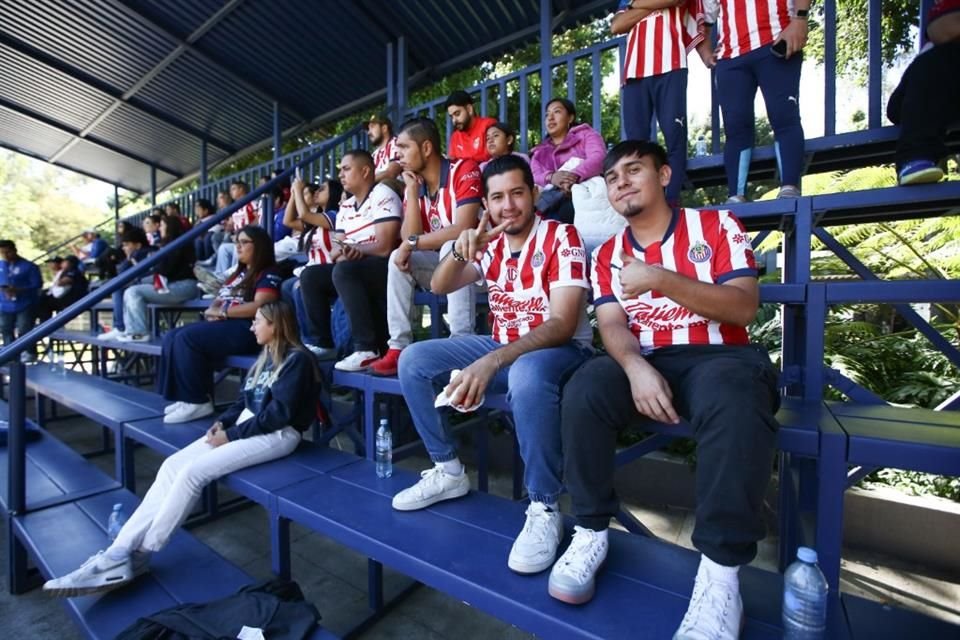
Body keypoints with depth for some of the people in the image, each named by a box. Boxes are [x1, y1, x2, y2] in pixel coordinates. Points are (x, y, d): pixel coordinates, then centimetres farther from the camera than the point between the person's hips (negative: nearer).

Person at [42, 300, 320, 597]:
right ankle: (120, 552, -8)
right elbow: (244, 401, 19)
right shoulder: (265, 357, 16)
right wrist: (222, 422, 0)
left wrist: (231, 435, -14)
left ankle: (137, 557, -4)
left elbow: (278, 414, -18)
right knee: (172, 466, -7)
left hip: (277, 435, -9)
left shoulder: (297, 360, -14)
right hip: (245, 425, 9)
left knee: (193, 472, -20)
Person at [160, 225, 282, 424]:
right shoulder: (239, 273, 25)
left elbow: (258, 307, -20)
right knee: (172, 338, -4)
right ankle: (182, 397, -5)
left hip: (247, 330, -9)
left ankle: (198, 402, -15)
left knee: (187, 338, -24)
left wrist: (222, 311, -11)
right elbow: (217, 302, 23)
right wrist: (212, 311, -3)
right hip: (224, 325, 9)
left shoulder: (268, 275, -4)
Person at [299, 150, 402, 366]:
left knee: (344, 271, -32)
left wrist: (349, 248, -10)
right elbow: (337, 250, 11)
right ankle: (323, 343, 2)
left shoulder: (382, 196, -10)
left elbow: (384, 248, -21)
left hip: (386, 268, -8)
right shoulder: (345, 207, 15)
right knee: (310, 275, 0)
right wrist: (340, 253, -13)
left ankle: (368, 348, -30)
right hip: (354, 270, 8)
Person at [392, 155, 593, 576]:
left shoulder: (561, 237, -14)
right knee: (413, 361, -6)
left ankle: (544, 508, -20)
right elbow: (440, 288, 4)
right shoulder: (491, 243, 5)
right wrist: (459, 251, -18)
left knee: (526, 374, -42)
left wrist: (491, 362, -36)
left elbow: (562, 325, -23)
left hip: (559, 349, -6)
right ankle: (448, 471, 7)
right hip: (502, 345, 6)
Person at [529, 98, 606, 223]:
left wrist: (574, 175, -22)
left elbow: (598, 158, -1)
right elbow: (534, 177, 8)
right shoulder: (539, 152, 30)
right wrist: (551, 177, -17)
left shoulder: (585, 134, 22)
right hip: (551, 199, 1)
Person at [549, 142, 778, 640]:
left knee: (734, 402, -36)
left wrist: (659, 278, -21)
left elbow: (744, 306, -8)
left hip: (719, 357, -1)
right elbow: (611, 325, -1)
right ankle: (591, 531, -11)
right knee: (585, 389, -28)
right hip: (644, 361, 2)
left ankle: (720, 574, -23)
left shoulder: (716, 225, 4)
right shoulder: (607, 254, 11)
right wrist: (637, 369, -23)